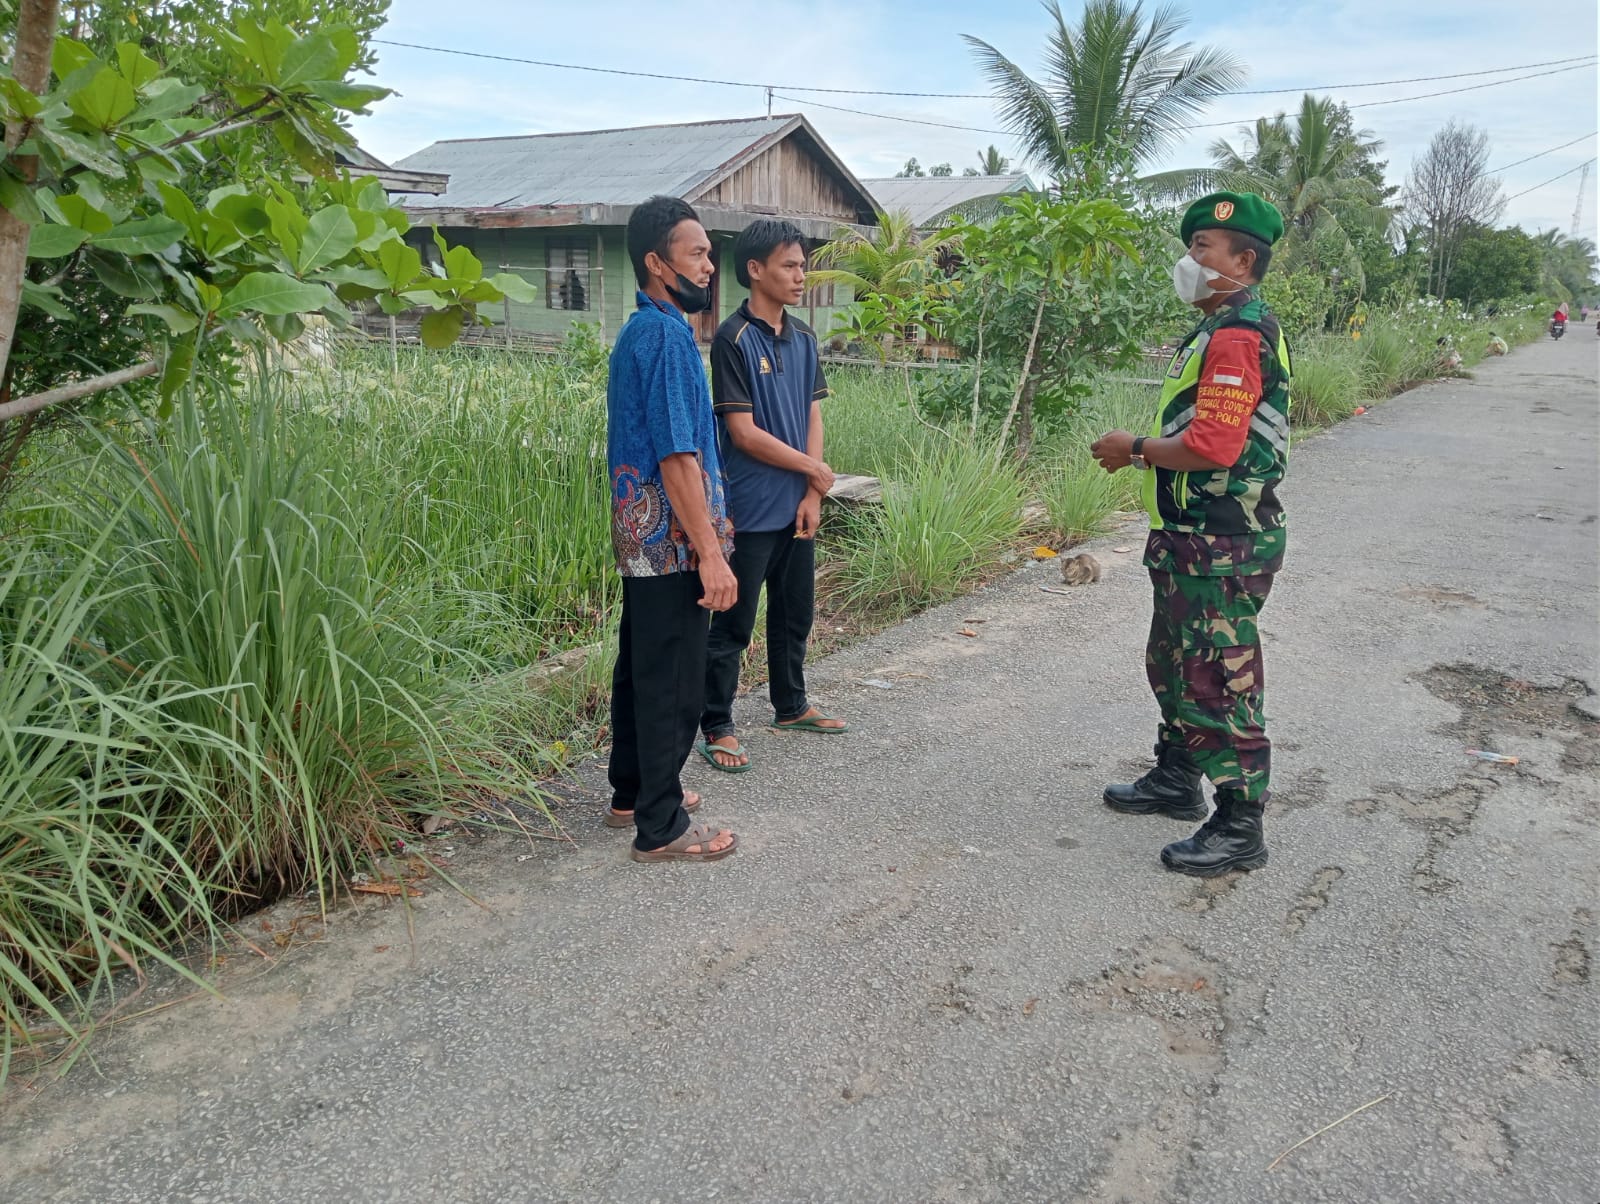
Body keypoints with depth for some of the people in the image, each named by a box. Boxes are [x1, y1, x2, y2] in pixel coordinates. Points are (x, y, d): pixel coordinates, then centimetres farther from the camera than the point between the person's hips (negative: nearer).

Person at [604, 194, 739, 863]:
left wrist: (708, 517, 25)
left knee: (640, 667, 18)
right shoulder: (666, 334, -18)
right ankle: (662, 827, 8)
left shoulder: (639, 330, 14)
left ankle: (632, 793, 32)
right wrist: (711, 553, -23)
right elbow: (677, 457, -23)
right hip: (672, 540, -10)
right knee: (673, 682, -2)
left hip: (642, 537, 10)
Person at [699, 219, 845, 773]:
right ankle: (717, 728, 13)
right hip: (750, 512, -7)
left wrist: (812, 495, -2)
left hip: (797, 507, 7)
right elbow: (744, 433, -17)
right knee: (733, 623, 1)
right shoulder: (733, 340, -13)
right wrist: (814, 469, -8)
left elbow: (812, 417, 9)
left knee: (795, 613, 19)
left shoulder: (803, 338, 8)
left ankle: (791, 706, 36)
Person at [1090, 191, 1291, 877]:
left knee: (1219, 681, -3)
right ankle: (1176, 781, 39)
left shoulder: (1239, 336, -19)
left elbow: (1212, 446, -27)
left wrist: (1136, 449, -12)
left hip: (1221, 548, -11)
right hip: (1194, 538, 11)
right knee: (1172, 664, 22)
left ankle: (1240, 829, 8)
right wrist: (1145, 451, 7)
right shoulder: (1221, 330, 16)